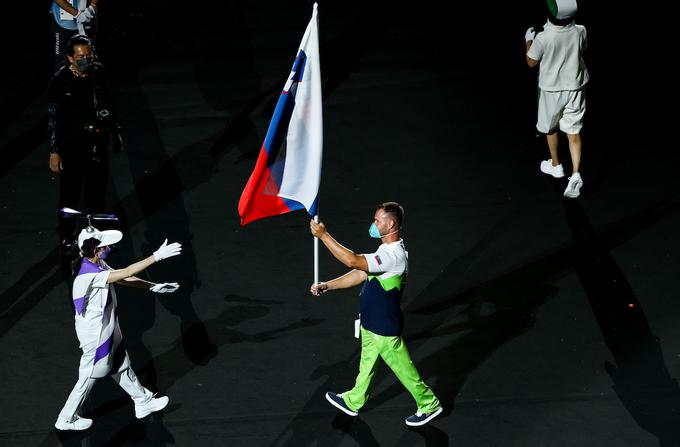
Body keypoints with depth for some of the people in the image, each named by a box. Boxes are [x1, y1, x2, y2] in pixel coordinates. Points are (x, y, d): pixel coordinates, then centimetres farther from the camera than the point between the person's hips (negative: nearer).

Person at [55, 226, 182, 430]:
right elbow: (127, 273, -33)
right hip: (95, 334, -9)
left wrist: (154, 287, 0)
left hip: (107, 329, 9)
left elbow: (122, 278, 5)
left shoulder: (98, 265, -3)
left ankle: (143, 402, 39)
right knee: (89, 376, 8)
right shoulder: (90, 275, -33)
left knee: (120, 366, 23)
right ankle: (66, 419, 24)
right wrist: (157, 256, -30)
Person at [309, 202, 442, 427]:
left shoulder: (394, 255, -32)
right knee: (367, 362, 25)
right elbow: (360, 274, 9)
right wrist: (327, 285, 3)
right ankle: (353, 401, 43)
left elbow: (353, 261, -38)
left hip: (385, 327, -9)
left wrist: (323, 235, -33)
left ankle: (429, 405, 24)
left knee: (402, 367, 7)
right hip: (372, 322, 9)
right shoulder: (387, 250, 3)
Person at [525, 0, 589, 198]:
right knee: (573, 132, 8)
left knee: (550, 128, 22)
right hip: (575, 87, 2)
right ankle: (575, 174, -3)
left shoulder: (543, 38, -26)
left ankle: (555, 165, 39)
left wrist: (529, 41, 7)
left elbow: (531, 62, -9)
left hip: (552, 89, -2)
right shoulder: (580, 32, -14)